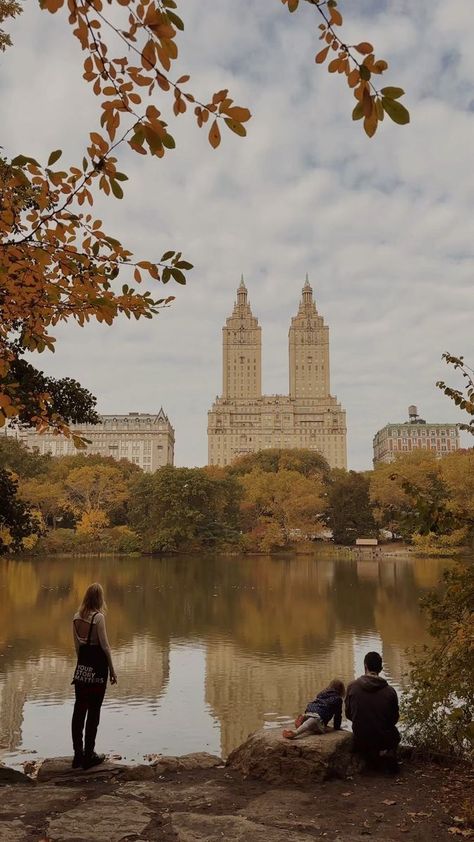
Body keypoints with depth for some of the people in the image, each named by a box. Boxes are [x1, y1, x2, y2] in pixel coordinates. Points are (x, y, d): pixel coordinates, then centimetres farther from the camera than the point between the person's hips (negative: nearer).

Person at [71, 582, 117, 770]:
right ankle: (89, 755, 8)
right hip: (97, 666, -6)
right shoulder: (98, 617, -16)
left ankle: (78, 754, 17)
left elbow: (77, 645, 10)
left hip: (82, 667, 6)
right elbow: (105, 645, -13)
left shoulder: (77, 617, 3)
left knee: (79, 709, 11)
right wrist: (112, 670, -5)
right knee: (94, 711, 3)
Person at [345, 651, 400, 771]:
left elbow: (348, 714, -1)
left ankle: (371, 754, 11)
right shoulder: (390, 691, -15)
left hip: (361, 740, 1)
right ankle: (388, 752, 7)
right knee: (395, 734, 34)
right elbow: (394, 719, -2)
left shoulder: (352, 687, -12)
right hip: (384, 739, -1)